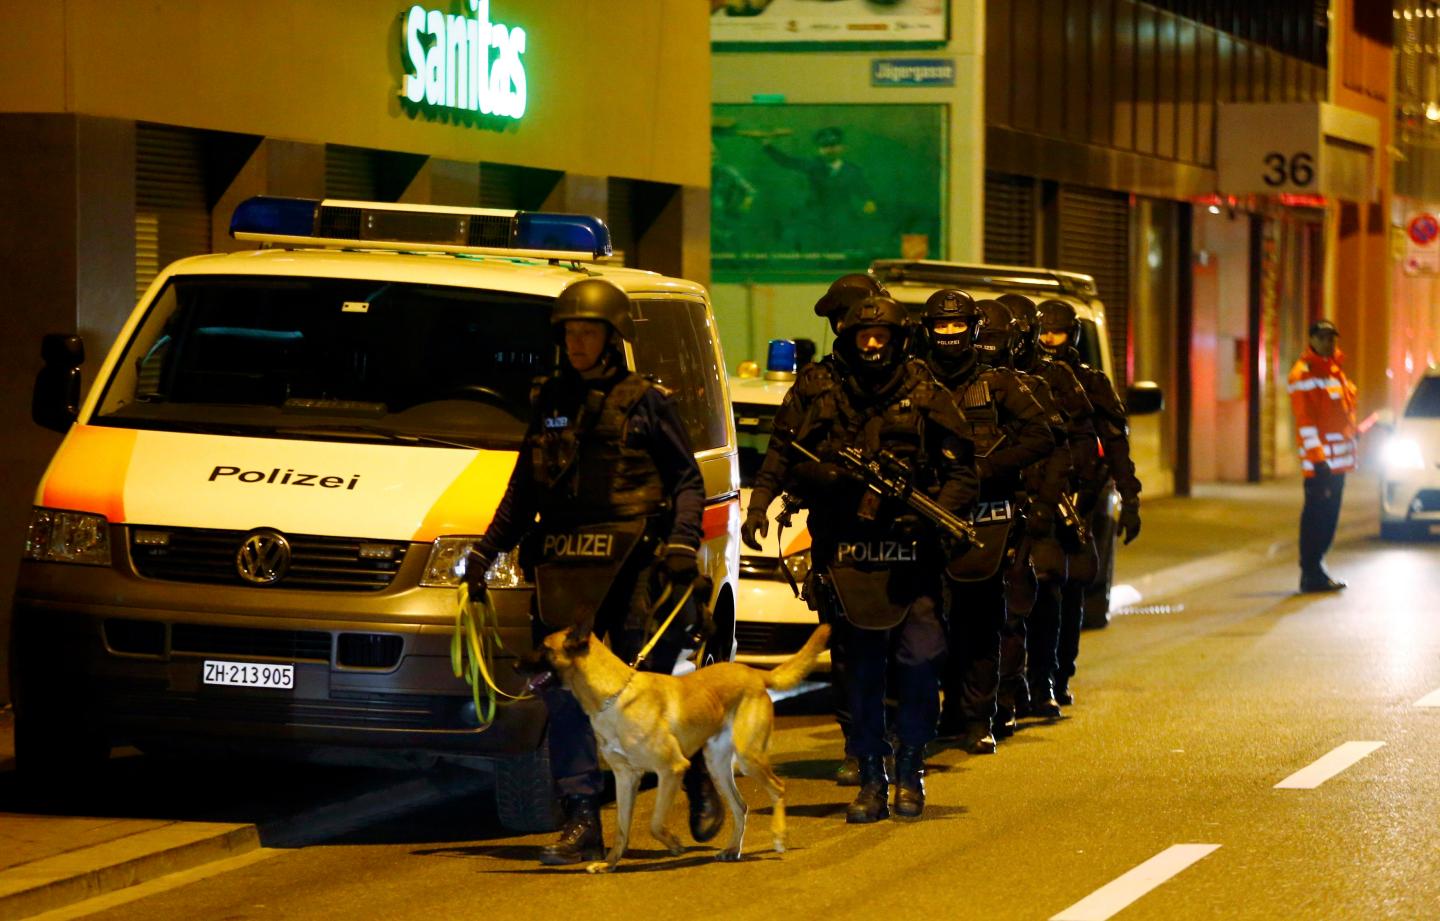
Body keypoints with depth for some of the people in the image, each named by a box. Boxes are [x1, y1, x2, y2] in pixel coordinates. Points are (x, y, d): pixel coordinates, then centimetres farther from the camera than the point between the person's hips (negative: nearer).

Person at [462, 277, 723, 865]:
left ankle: (700, 777, 26)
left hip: (631, 564, -4)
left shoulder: (644, 403, 2)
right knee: (564, 693, -3)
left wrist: (683, 542, -11)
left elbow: (688, 481, 4)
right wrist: (485, 551, 20)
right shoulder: (550, 402, 15)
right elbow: (523, 490, 23)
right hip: (562, 568, 5)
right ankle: (581, 823, 0)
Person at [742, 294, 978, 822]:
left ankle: (910, 770, 9)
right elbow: (780, 457, 15)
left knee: (920, 660, -8)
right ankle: (871, 779, 14)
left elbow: (962, 475, 2)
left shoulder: (926, 399, 2)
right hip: (847, 554, 1)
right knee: (861, 669, 5)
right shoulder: (817, 399, 6)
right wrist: (759, 506, -1)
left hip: (910, 551, -1)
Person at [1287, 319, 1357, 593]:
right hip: (1320, 461, -9)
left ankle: (1316, 569, 20)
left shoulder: (1335, 371, 18)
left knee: (1328, 518, 13)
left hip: (1338, 461, 9)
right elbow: (1305, 420, -16)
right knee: (1316, 517, -7)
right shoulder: (1304, 373, -10)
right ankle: (1311, 574, -4)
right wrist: (1317, 457, -22)